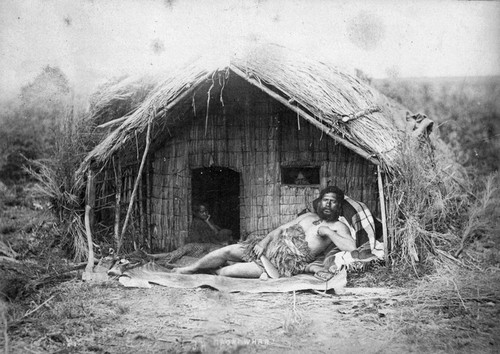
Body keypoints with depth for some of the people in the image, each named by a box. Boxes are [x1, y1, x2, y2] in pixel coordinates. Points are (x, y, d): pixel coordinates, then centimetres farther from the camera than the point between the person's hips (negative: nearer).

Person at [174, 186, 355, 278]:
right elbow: (281, 228, 17)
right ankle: (189, 269, 15)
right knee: (227, 251, -2)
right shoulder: (308, 216, 19)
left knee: (231, 271, -17)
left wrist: (327, 232, -16)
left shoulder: (337, 226, -1)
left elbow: (351, 247, -20)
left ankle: (215, 273, 14)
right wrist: (264, 241, 0)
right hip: (272, 246, 7)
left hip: (289, 262, -7)